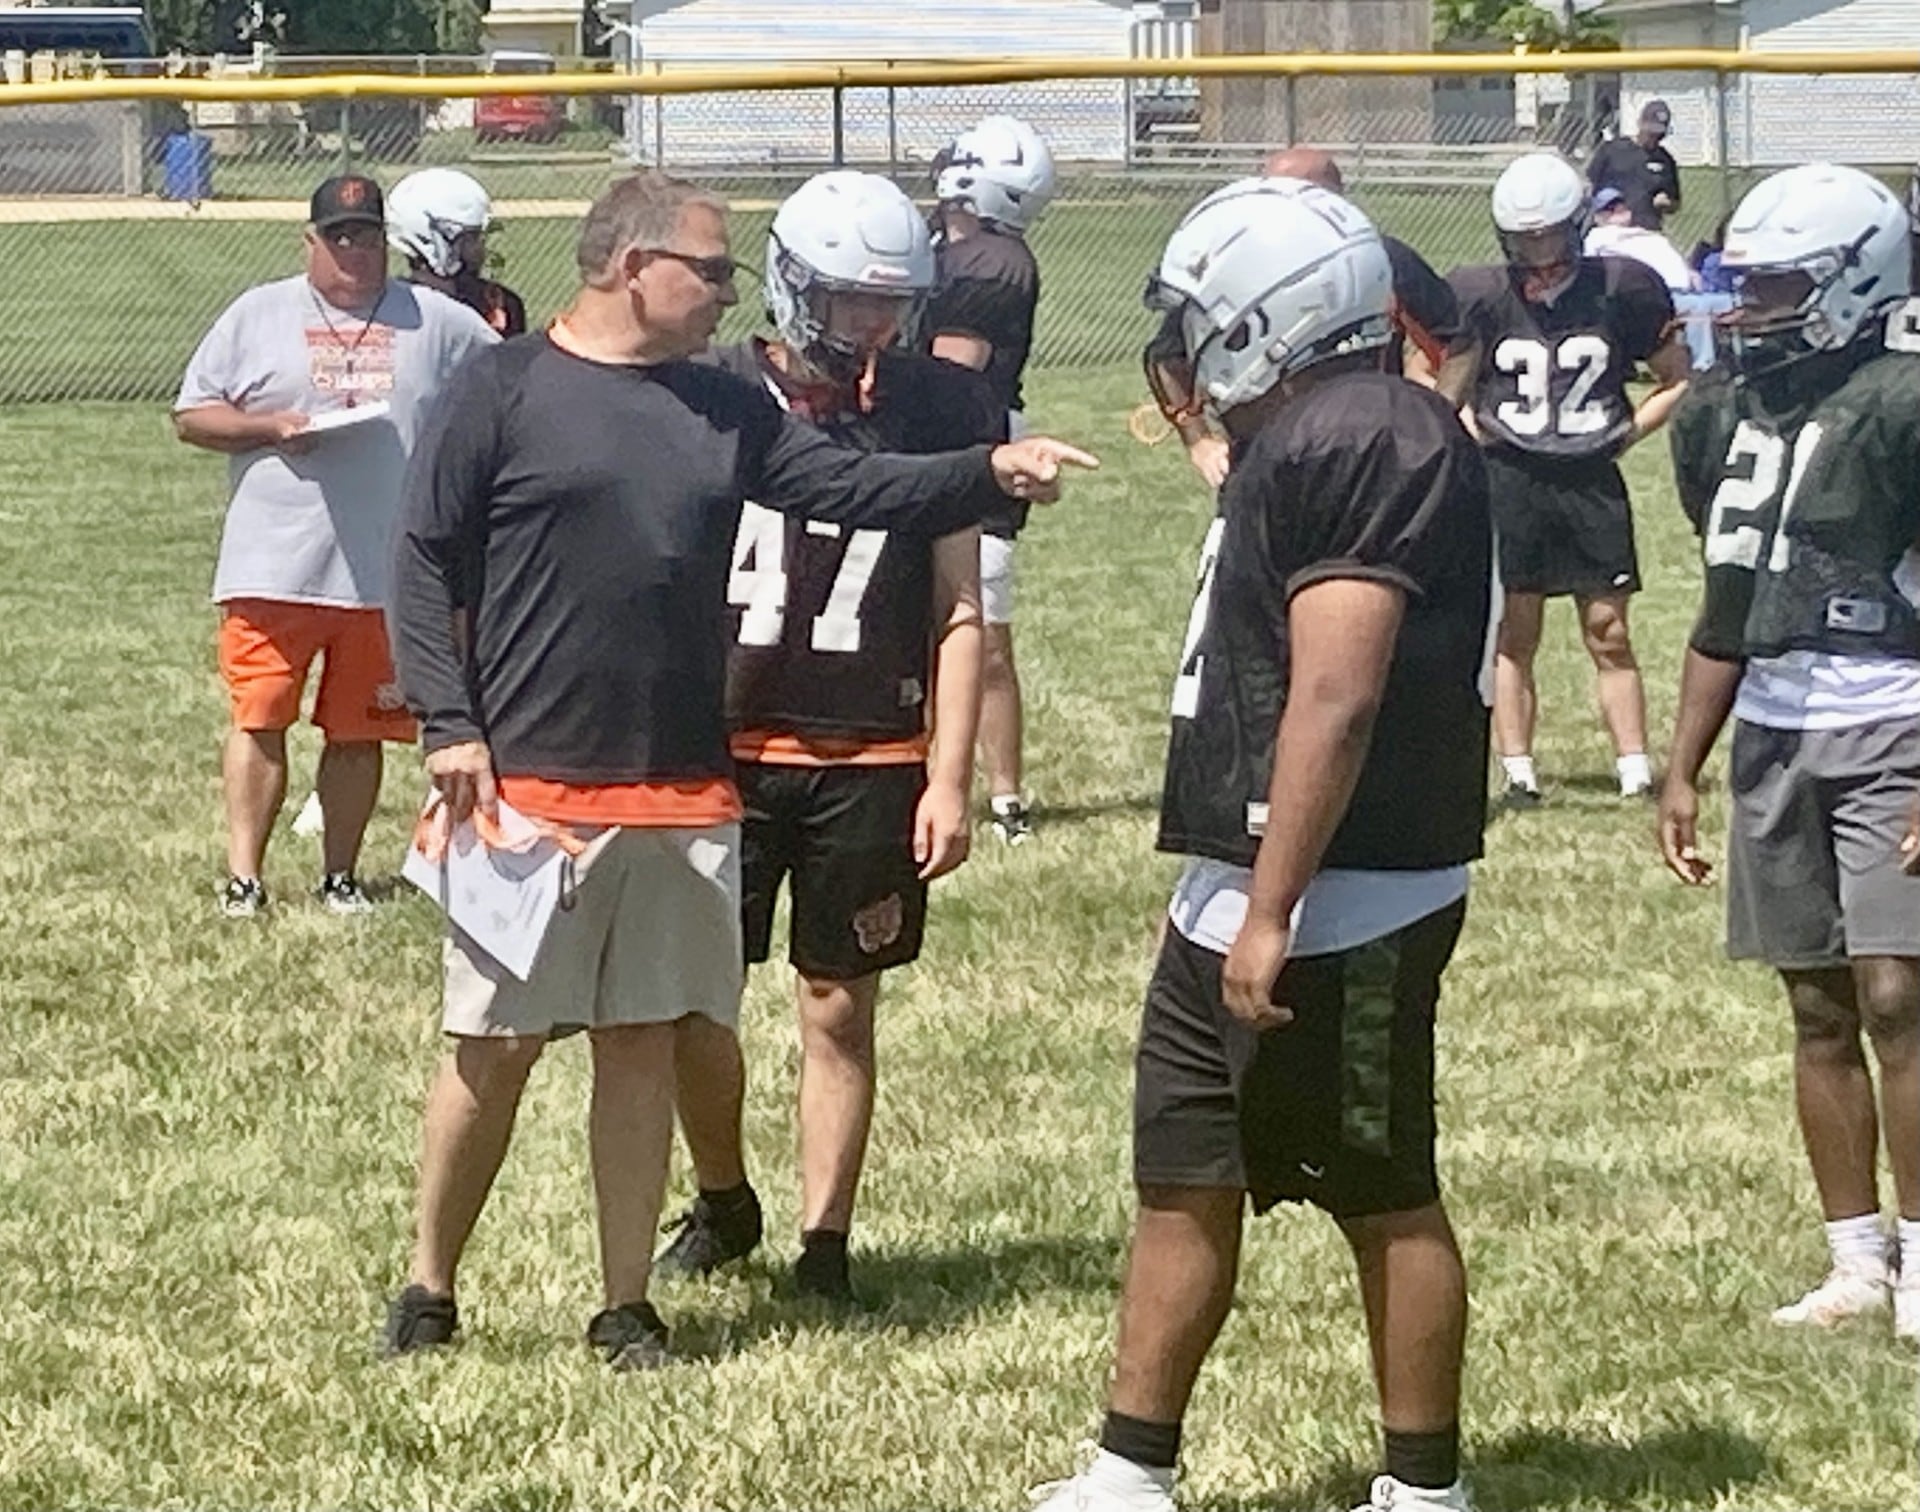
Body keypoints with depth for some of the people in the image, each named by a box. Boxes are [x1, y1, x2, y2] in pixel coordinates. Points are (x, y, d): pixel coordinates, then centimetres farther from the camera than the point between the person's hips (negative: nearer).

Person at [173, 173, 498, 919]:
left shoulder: (434, 322, 8)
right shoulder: (259, 315, 6)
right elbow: (191, 415, 5)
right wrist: (269, 427, -11)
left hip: (387, 571, 1)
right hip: (273, 567, -1)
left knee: (359, 731, 7)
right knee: (259, 719, -5)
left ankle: (340, 875, 16)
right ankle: (243, 877, -2)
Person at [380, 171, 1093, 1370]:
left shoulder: (730, 411, 11)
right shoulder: (505, 391, -4)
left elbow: (855, 491, 6)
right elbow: (425, 562, -4)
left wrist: (989, 474, -8)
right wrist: (449, 725, -11)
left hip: (684, 795, 5)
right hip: (529, 784, -5)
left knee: (644, 1044, 9)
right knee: (497, 1046, 0)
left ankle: (627, 1304, 17)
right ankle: (430, 1291, 14)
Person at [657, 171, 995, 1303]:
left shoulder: (938, 410, 0)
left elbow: (959, 609, 2)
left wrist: (950, 778, -2)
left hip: (871, 760, 0)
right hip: (723, 745, 0)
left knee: (840, 1009, 5)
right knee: (693, 996, 4)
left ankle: (825, 1242, 16)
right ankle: (723, 1202, 28)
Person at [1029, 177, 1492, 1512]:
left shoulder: (1364, 443, -18)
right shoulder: (1304, 440, 15)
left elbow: (1333, 704, -24)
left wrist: (1270, 914, -24)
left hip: (1340, 910, -10)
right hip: (1235, 896, 10)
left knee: (1384, 1196, 1)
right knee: (1187, 1177, 13)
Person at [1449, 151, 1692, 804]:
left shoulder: (1620, 290, -2)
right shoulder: (1482, 297, -2)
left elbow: (1677, 379, 9)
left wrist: (1625, 432, -1)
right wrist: (1475, 433, -3)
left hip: (1592, 480, 0)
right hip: (1511, 478, 0)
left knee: (1608, 631, 3)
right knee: (1515, 633, 2)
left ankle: (1636, 770, 6)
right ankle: (1517, 770, 7)